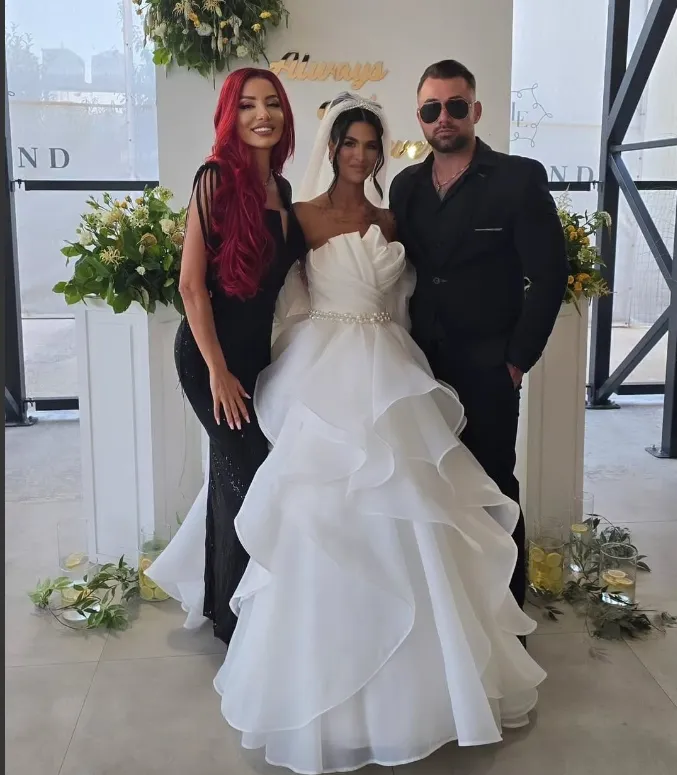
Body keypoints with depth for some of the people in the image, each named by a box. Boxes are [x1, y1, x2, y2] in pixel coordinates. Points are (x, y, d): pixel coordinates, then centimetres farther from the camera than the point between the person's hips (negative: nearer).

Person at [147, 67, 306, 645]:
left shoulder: (280, 188, 7)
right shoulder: (218, 178, -13)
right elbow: (191, 284, -16)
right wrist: (218, 370, -17)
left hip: (259, 351, 7)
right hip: (213, 353, -7)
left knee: (236, 474, 17)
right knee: (249, 477, 1)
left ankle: (223, 599, 37)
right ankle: (235, 616, 24)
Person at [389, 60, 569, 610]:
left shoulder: (519, 178, -6)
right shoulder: (406, 186, 9)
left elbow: (549, 274, -8)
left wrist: (518, 359, -9)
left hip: (486, 371, -4)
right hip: (421, 367, 4)